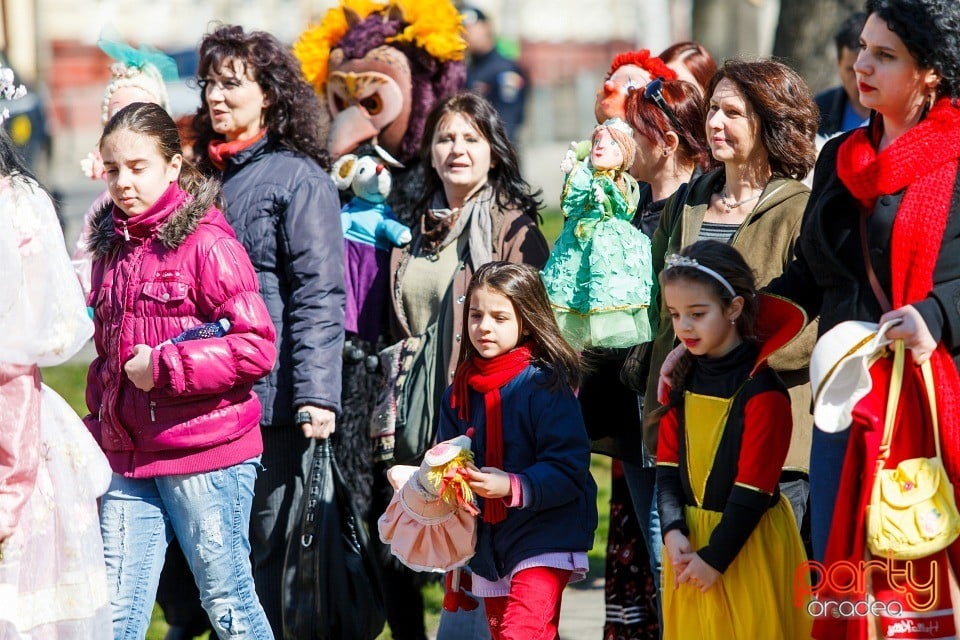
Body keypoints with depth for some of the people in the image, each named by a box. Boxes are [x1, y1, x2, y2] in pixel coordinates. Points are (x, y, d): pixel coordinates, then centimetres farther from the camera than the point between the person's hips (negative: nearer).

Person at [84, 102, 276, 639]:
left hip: (205, 455, -7)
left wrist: (163, 366, -17)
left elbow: (257, 347, -17)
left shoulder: (208, 243, -10)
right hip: (129, 456, 7)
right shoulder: (112, 248, 13)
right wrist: (98, 429, 16)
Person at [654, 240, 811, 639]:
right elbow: (668, 465, 4)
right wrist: (673, 531, -12)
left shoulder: (761, 388, -15)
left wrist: (715, 556, -17)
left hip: (747, 543, -6)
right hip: (689, 539, 6)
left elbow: (753, 488, -17)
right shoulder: (682, 378, 6)